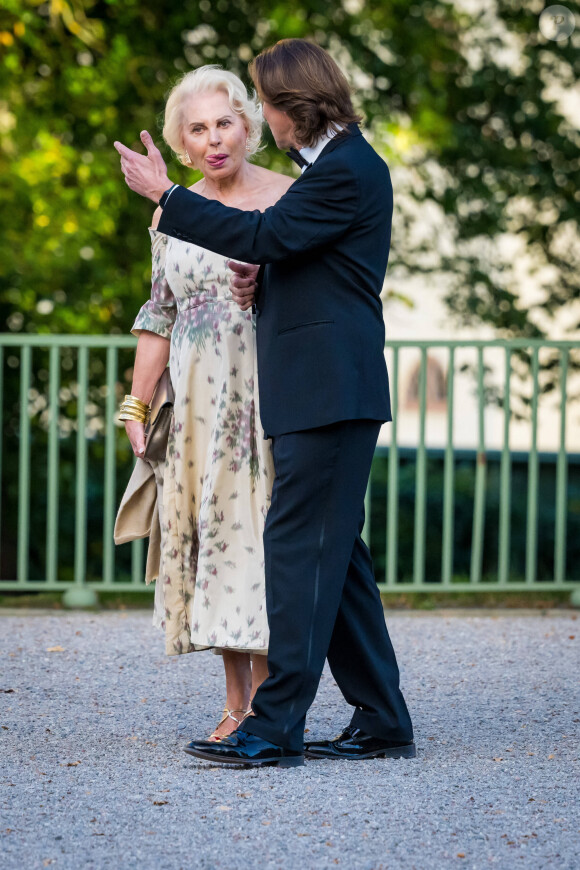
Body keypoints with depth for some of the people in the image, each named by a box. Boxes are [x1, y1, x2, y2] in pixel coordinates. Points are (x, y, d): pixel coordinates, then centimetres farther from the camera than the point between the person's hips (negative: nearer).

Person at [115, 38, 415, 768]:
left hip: (329, 391, -11)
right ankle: (380, 722, 15)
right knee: (334, 553, 11)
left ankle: (275, 727, -11)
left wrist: (164, 194, -13)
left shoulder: (347, 171, -12)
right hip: (317, 390, 11)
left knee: (299, 548, -11)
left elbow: (262, 235, -18)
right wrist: (263, 281, 5)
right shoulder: (338, 165, 20)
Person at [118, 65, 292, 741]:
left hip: (272, 391, -4)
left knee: (262, 526, -8)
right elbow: (159, 317, 16)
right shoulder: (171, 215, 12)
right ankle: (236, 702, 6)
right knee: (206, 527, 1)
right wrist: (137, 406, 13)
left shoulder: (290, 200, 0)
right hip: (198, 400, 4)